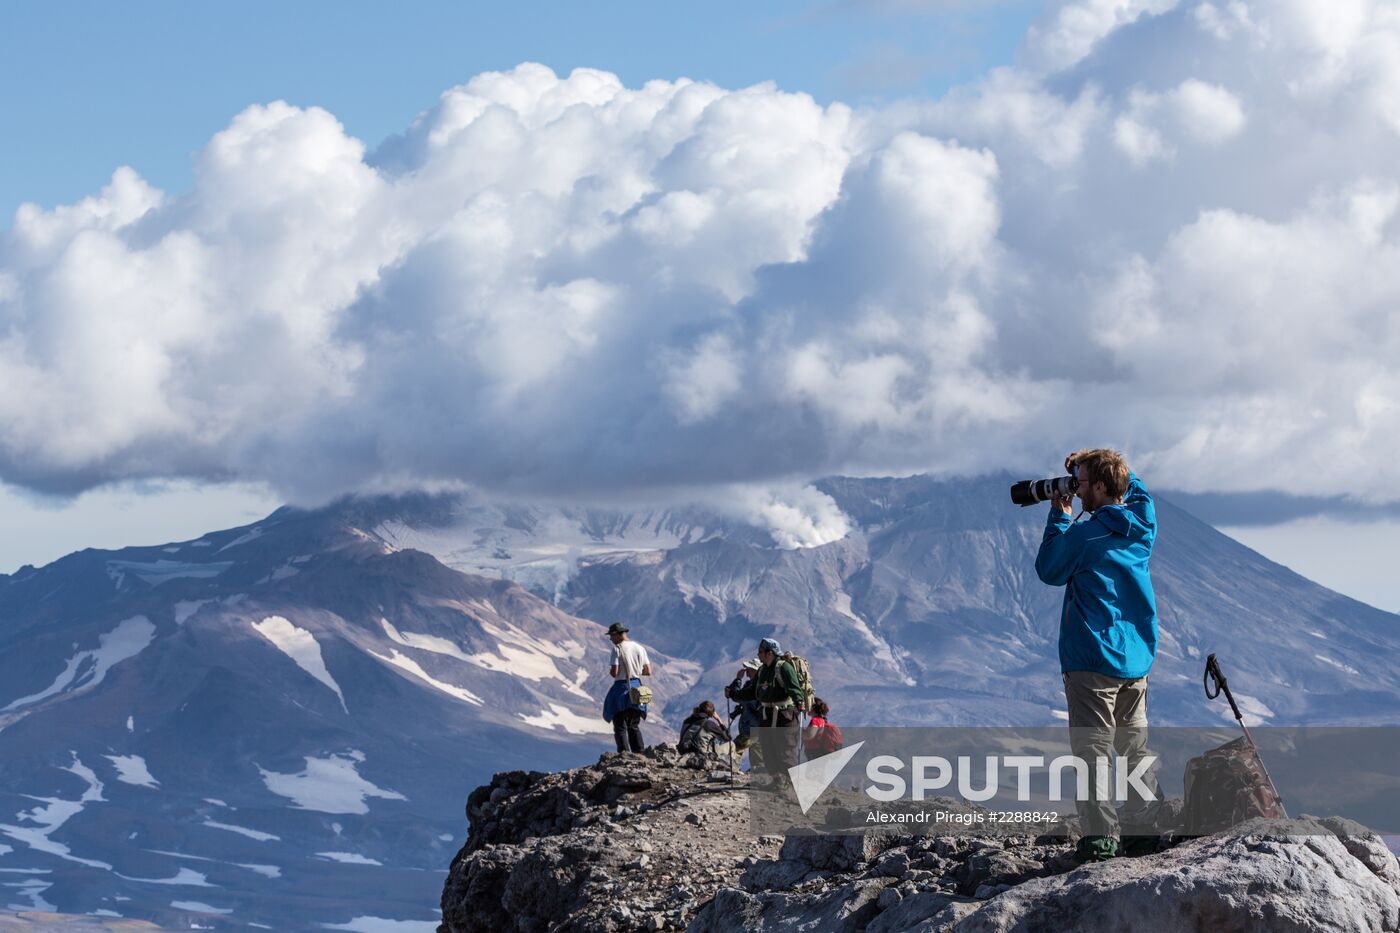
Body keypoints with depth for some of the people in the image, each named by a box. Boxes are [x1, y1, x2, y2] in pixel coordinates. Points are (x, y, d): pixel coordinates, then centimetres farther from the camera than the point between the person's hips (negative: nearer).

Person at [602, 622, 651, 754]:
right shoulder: (639, 648, 6)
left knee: (620, 727, -1)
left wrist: (610, 671, 4)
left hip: (621, 688, -6)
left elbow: (614, 672, -18)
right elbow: (648, 672, 6)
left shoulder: (617, 649, -12)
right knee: (634, 726, 17)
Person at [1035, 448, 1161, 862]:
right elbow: (1134, 489, 26)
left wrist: (1060, 516, 4)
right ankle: (1143, 828, 16)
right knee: (1136, 748, 15)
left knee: (1092, 751, -5)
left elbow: (1048, 571, 0)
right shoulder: (1144, 524, 3)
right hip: (1138, 657, 7)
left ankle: (1100, 838, -10)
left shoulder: (1085, 534, -15)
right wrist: (1092, 462, 16)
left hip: (1093, 660, -7)